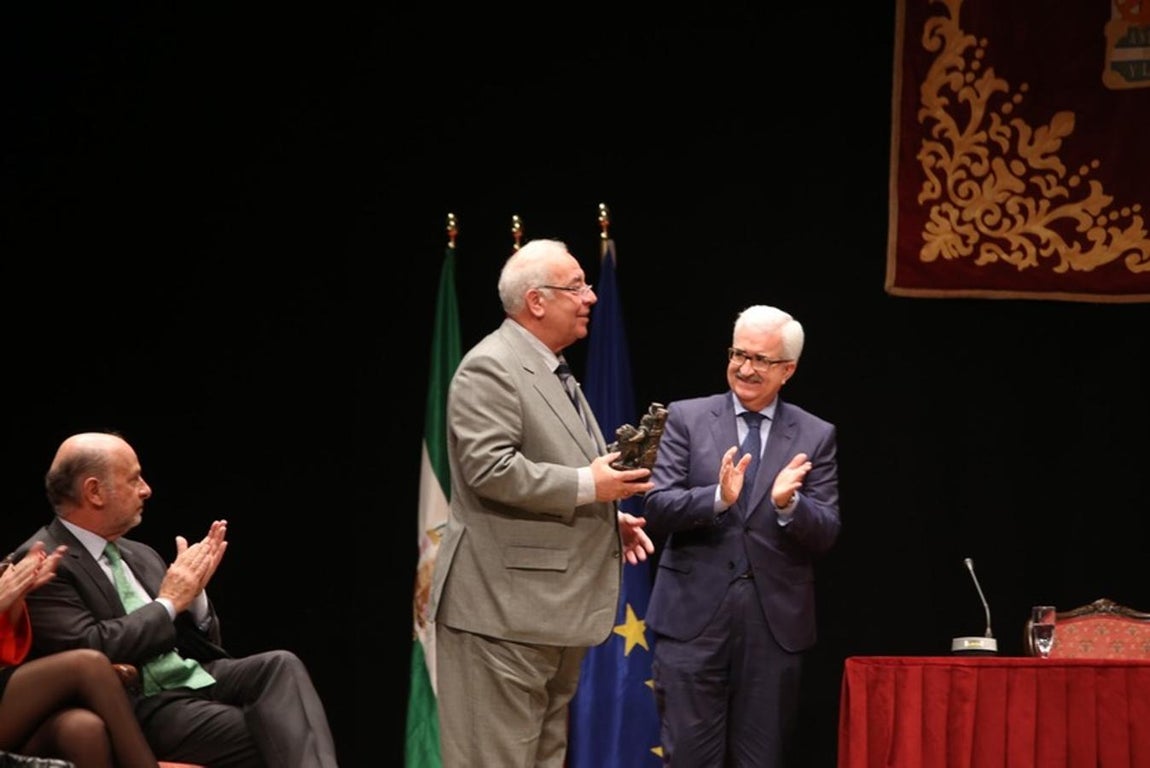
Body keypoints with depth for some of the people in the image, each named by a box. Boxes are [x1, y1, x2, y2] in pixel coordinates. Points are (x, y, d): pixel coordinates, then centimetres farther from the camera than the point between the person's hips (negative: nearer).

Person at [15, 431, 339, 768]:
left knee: (280, 665, -21)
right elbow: (90, 650, -19)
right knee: (267, 738, -27)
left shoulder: (140, 555, 19)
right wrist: (168, 604, -9)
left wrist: (193, 595, 1)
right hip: (136, 707, -8)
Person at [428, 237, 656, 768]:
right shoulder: (490, 367, -12)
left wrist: (610, 517, 12)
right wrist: (587, 486, -19)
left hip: (556, 602, 10)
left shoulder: (552, 371, 19)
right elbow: (490, 468, -23)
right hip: (506, 604, -10)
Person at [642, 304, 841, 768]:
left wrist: (789, 504, -19)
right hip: (694, 615, -1)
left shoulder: (815, 437, 8)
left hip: (775, 623, 1)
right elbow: (656, 509, -4)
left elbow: (826, 535, 2)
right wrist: (718, 497, -22)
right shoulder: (687, 419, 5)